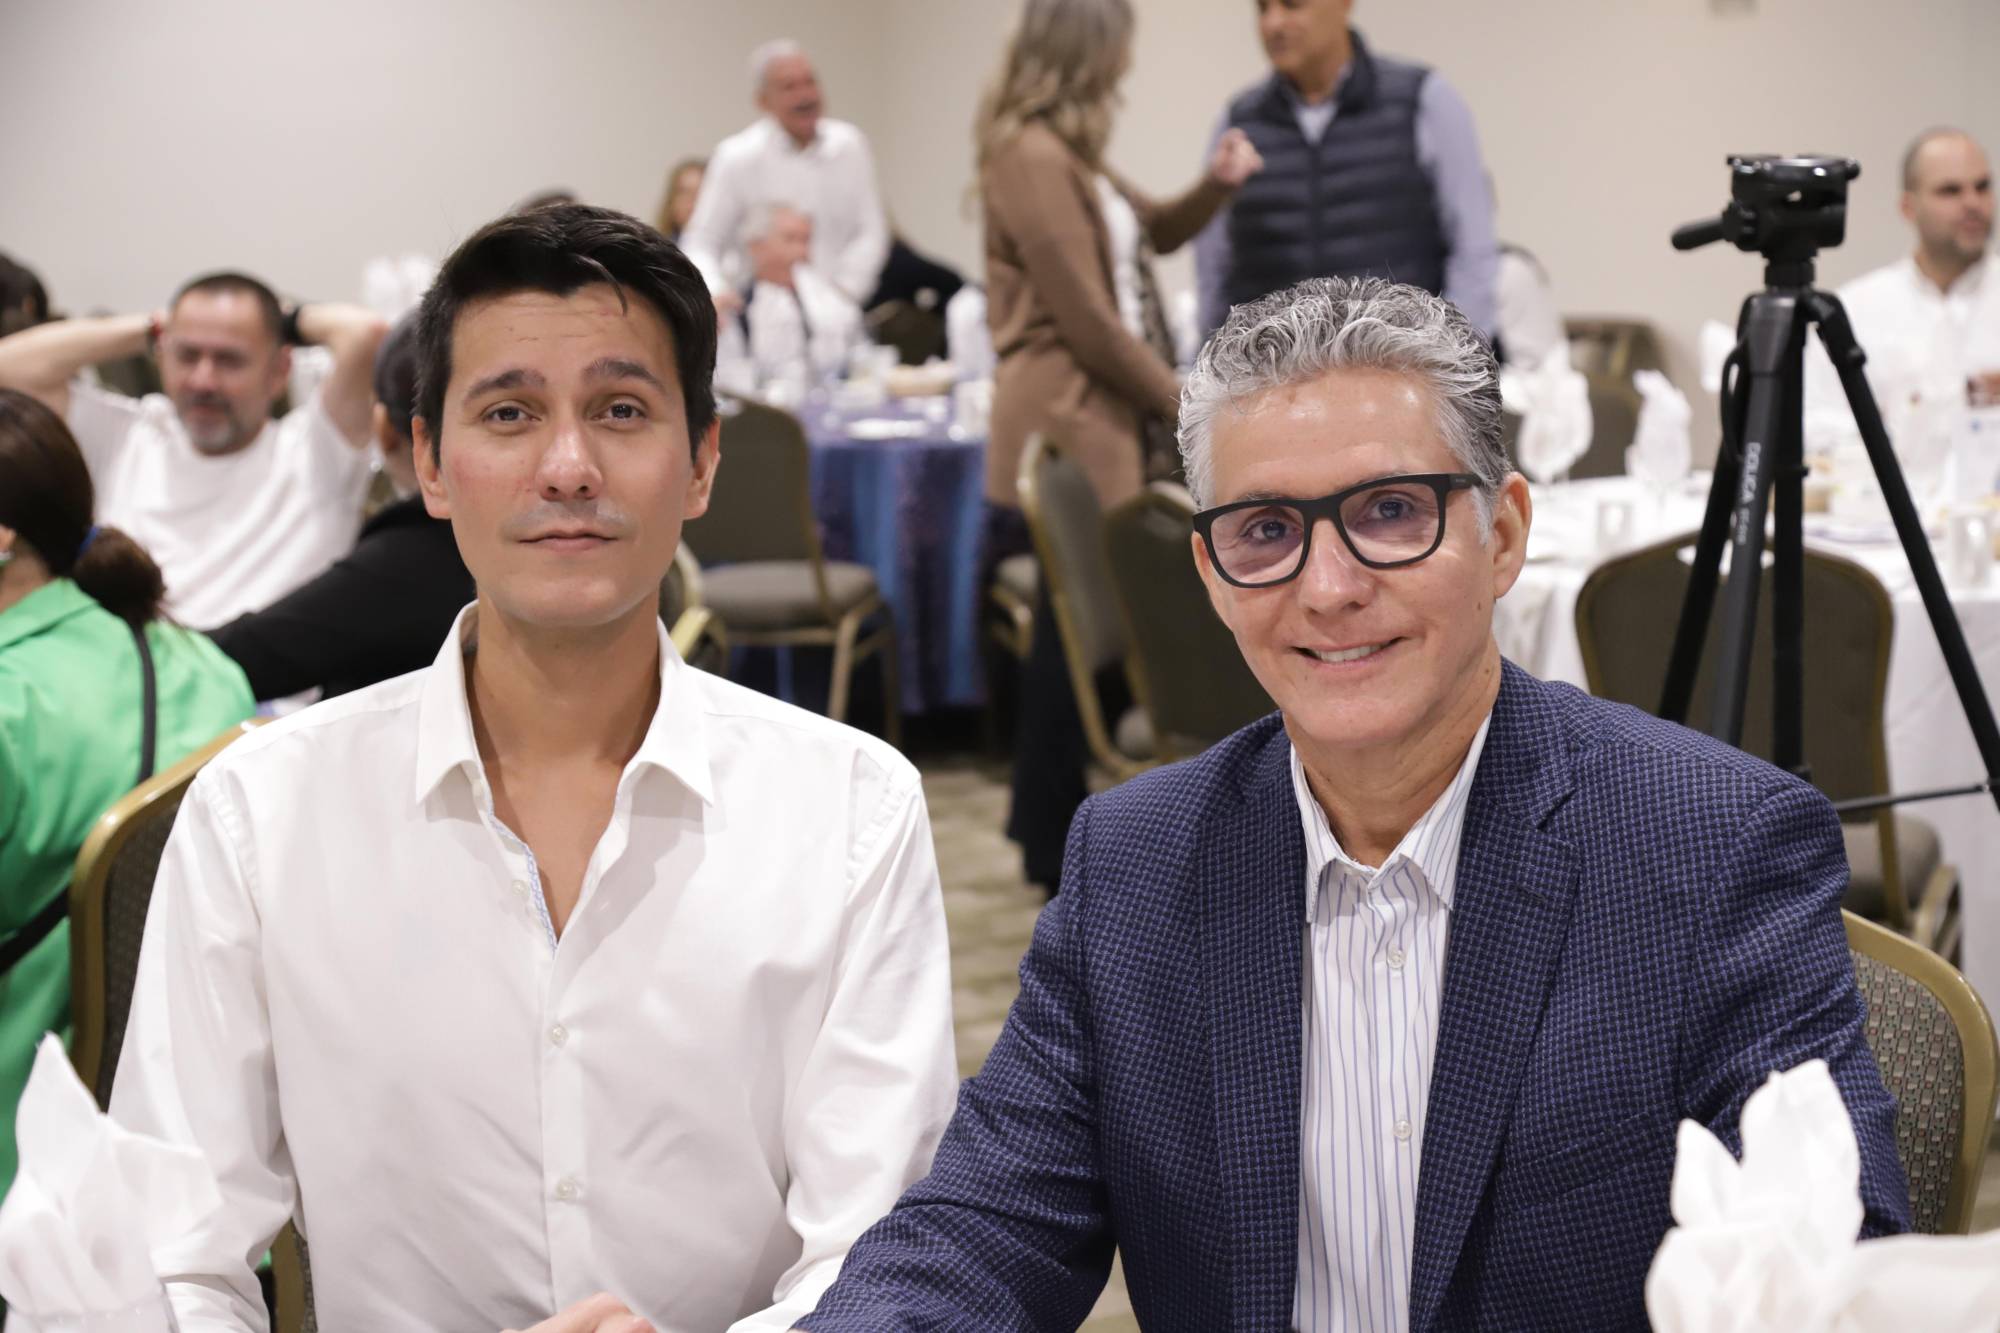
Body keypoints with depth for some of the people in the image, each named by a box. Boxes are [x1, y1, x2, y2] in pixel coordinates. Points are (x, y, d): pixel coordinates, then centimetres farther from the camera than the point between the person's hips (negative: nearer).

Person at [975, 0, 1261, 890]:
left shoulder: (1067, 156, 15)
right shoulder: (1031, 159, -17)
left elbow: (1152, 232, 28)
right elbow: (1090, 322, -18)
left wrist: (1216, 185, 7)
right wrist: (1182, 404, -8)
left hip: (1096, 423, 10)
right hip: (1068, 427, -10)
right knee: (1074, 641, -3)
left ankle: (1053, 833, 25)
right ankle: (1060, 850, 7)